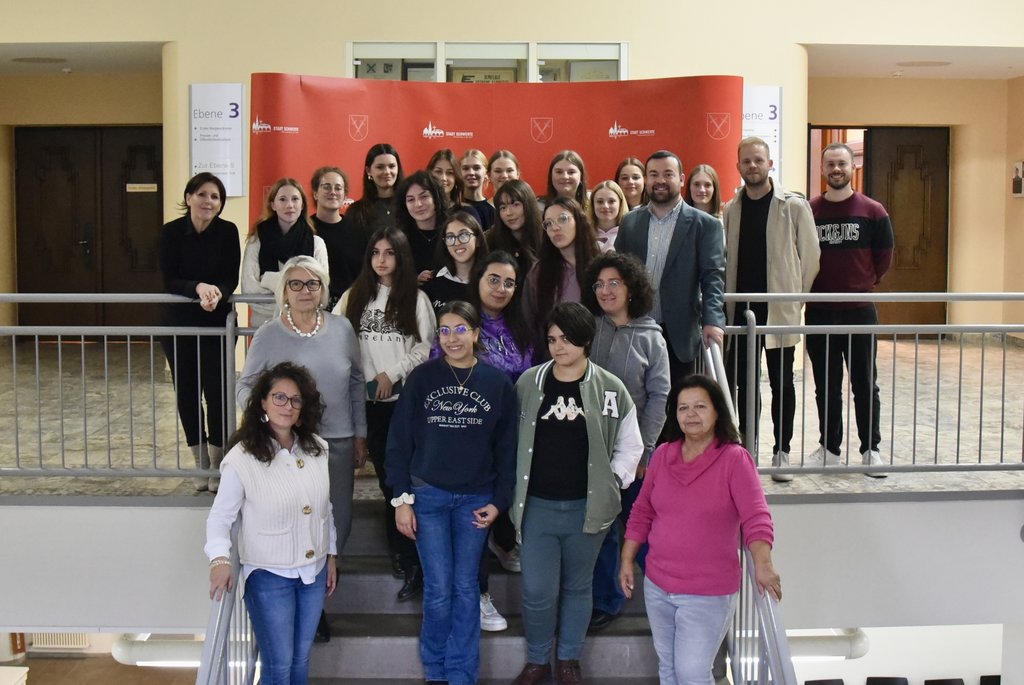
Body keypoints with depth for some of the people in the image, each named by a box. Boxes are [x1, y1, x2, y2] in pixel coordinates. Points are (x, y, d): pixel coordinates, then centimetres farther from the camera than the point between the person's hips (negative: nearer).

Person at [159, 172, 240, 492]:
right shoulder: (171, 232, -6)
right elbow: (169, 281, -10)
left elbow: (232, 279, -7)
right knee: (186, 392, 5)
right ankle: (201, 463, 20)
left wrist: (217, 294, -29)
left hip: (218, 323, -1)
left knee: (217, 391, -4)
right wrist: (198, 288, -28)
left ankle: (218, 464, 12)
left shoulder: (228, 231, -5)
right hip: (178, 324, 1)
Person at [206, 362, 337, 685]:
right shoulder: (242, 459, -16)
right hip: (269, 576, -5)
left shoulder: (318, 450, 0)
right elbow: (220, 517, -12)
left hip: (314, 572, 5)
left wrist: (331, 556, 14)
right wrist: (220, 559, -28)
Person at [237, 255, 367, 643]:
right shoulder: (268, 336, -4)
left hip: (338, 443, 3)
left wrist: (360, 434, 11)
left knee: (339, 523, 6)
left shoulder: (342, 329, 2)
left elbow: (357, 383, 10)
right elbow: (245, 389, 0)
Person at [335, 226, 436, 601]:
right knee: (386, 475, 8)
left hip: (406, 398, -3)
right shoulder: (355, 295, 11)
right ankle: (403, 552, 18)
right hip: (369, 398, 3)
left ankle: (408, 558, 2)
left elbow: (427, 346, -3)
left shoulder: (416, 298, 2)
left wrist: (392, 374, -11)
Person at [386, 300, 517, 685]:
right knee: (438, 589, 1)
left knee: (466, 587, 7)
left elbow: (507, 447, 3)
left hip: (475, 499, 1)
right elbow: (399, 441, -1)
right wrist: (402, 498, -5)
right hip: (428, 496, -1)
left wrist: (499, 501, -1)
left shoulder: (498, 383, -1)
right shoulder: (421, 379, -2)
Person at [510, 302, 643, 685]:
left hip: (586, 507, 0)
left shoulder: (610, 389, -4)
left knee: (577, 587, 14)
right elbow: (511, 438, 8)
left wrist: (612, 482, -4)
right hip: (537, 506, 0)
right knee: (537, 592, 0)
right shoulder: (529, 383, -1)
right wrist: (515, 487, 3)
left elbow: (630, 445, 6)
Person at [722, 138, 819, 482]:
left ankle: (782, 451, 14)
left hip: (779, 309, -4)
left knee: (782, 383, 5)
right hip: (741, 309, 4)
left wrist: (797, 295, -1)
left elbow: (810, 254, -1)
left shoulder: (794, 206, -4)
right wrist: (726, 300, 6)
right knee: (744, 382, 10)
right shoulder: (730, 210, 9)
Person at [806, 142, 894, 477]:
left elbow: (884, 256, 6)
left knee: (865, 384, 4)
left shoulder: (873, 212, 0)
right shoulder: (807, 211, 1)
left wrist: (865, 283, 5)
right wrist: (812, 285, 2)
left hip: (860, 310, -1)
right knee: (826, 386, 10)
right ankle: (829, 448, 20)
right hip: (818, 311, 1)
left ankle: (871, 449, 14)